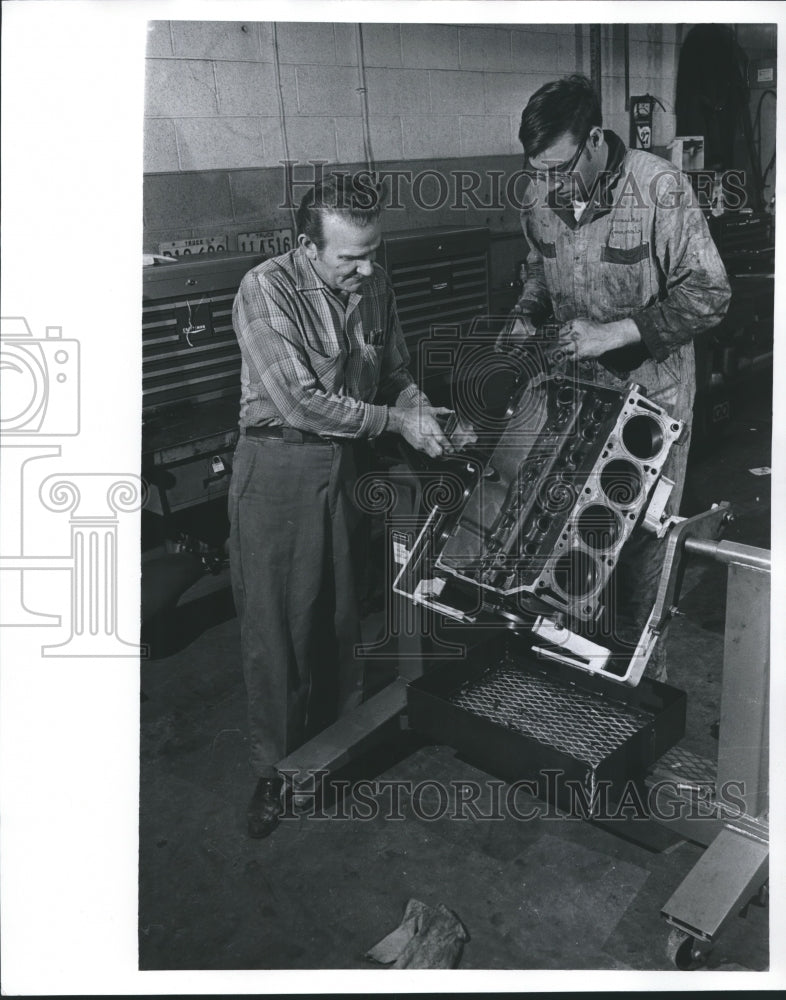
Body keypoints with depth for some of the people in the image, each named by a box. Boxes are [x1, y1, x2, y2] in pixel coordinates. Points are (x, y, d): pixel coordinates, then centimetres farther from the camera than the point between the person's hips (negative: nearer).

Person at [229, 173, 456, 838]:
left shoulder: (373, 285, 2)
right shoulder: (265, 291, -18)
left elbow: (396, 371, 14)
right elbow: (301, 402, -23)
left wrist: (419, 407, -7)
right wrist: (395, 422, -18)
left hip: (344, 461, 5)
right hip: (276, 467, -5)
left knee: (341, 613, 16)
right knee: (274, 625, 3)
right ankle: (275, 770, 21)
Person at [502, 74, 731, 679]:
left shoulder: (659, 188, -19)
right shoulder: (539, 196, -2)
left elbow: (708, 295, -17)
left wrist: (614, 332, -25)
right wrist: (527, 318, -3)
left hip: (650, 390, -5)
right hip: (574, 385, 5)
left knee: (643, 533, 4)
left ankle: (644, 668, 23)